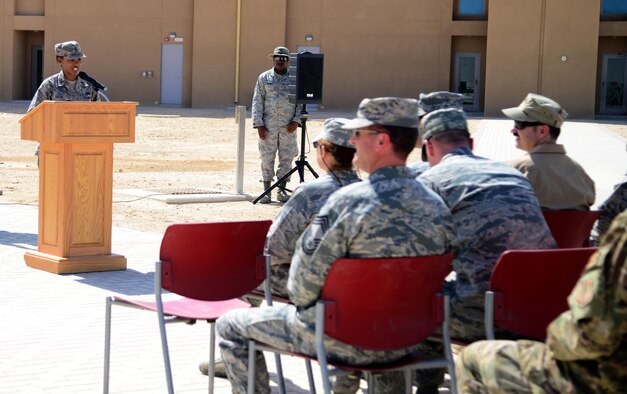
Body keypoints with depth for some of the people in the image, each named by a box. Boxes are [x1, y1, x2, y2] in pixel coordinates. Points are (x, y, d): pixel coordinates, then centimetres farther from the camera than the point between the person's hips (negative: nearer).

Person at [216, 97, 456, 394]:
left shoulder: (348, 201, -22)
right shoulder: (438, 208, -5)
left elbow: (304, 285, -17)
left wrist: (300, 300, 6)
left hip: (347, 341, -6)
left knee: (230, 327, 11)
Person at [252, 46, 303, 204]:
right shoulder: (264, 78, 6)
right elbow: (257, 102, 4)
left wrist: (296, 120, -5)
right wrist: (258, 124, -4)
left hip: (288, 126, 1)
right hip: (268, 125, -1)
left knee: (286, 157, 2)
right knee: (267, 157, 0)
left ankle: (282, 190, 10)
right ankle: (266, 190, 5)